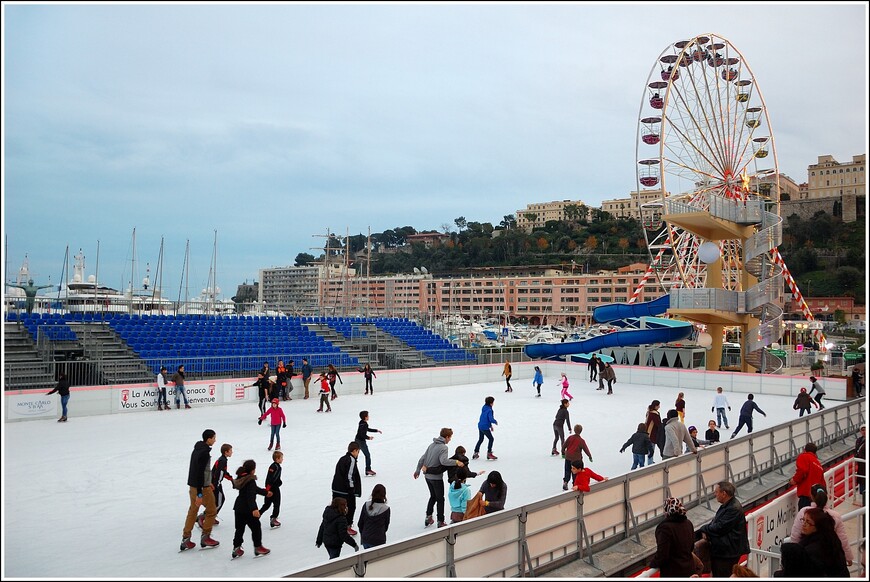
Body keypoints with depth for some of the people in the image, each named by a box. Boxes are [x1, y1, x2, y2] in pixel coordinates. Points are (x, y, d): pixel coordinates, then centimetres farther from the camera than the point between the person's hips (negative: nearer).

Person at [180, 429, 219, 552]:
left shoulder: (197, 449, 8)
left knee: (192, 511, 16)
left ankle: (185, 539, 18)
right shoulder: (204, 453, -22)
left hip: (193, 485, 9)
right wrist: (199, 494, -25)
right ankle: (205, 538, 13)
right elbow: (200, 472, -25)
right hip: (202, 487, -9)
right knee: (212, 511, 7)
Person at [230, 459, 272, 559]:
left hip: (238, 507, 8)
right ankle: (258, 547, 15)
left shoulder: (241, 478, 10)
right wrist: (254, 509, -40)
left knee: (239, 528, 15)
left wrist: (265, 492, 36)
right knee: (256, 528, 7)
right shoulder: (251, 481, -19)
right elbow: (251, 495, -31)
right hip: (248, 509, -8)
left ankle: (236, 549, 16)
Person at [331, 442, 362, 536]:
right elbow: (349, 476, -20)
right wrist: (352, 490, -14)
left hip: (336, 489, 8)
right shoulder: (351, 460, -15)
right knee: (351, 507, 7)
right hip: (346, 491, -8)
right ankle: (347, 527, 12)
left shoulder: (342, 458, 13)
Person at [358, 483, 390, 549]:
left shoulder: (366, 505, -7)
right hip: (378, 541, -4)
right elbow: (386, 526, -1)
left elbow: (360, 523, 1)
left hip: (365, 539, 4)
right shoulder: (386, 509, -15)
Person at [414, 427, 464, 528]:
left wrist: (418, 470, 20)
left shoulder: (432, 445, 7)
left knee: (433, 496, 24)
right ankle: (440, 522, 14)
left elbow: (422, 458, 11)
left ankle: (428, 518, 29)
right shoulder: (443, 447, -17)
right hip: (436, 477, -7)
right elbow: (444, 461, -33)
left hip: (428, 476, 7)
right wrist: (456, 462, -28)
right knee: (440, 499, 8)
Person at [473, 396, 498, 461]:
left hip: (480, 426, 9)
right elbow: (491, 419, -29)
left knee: (480, 439, 23)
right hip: (485, 427, -9)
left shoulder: (484, 408, 7)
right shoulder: (489, 410, -21)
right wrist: (495, 422, -8)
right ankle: (489, 453, 6)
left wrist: (490, 425, 22)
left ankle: (476, 453, 30)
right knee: (491, 439, 4)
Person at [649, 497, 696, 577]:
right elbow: (691, 547, 14)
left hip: (672, 573, -7)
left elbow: (662, 555, -23)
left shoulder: (665, 528, -25)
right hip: (689, 568, 7)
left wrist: (652, 564, -6)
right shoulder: (688, 524, 0)